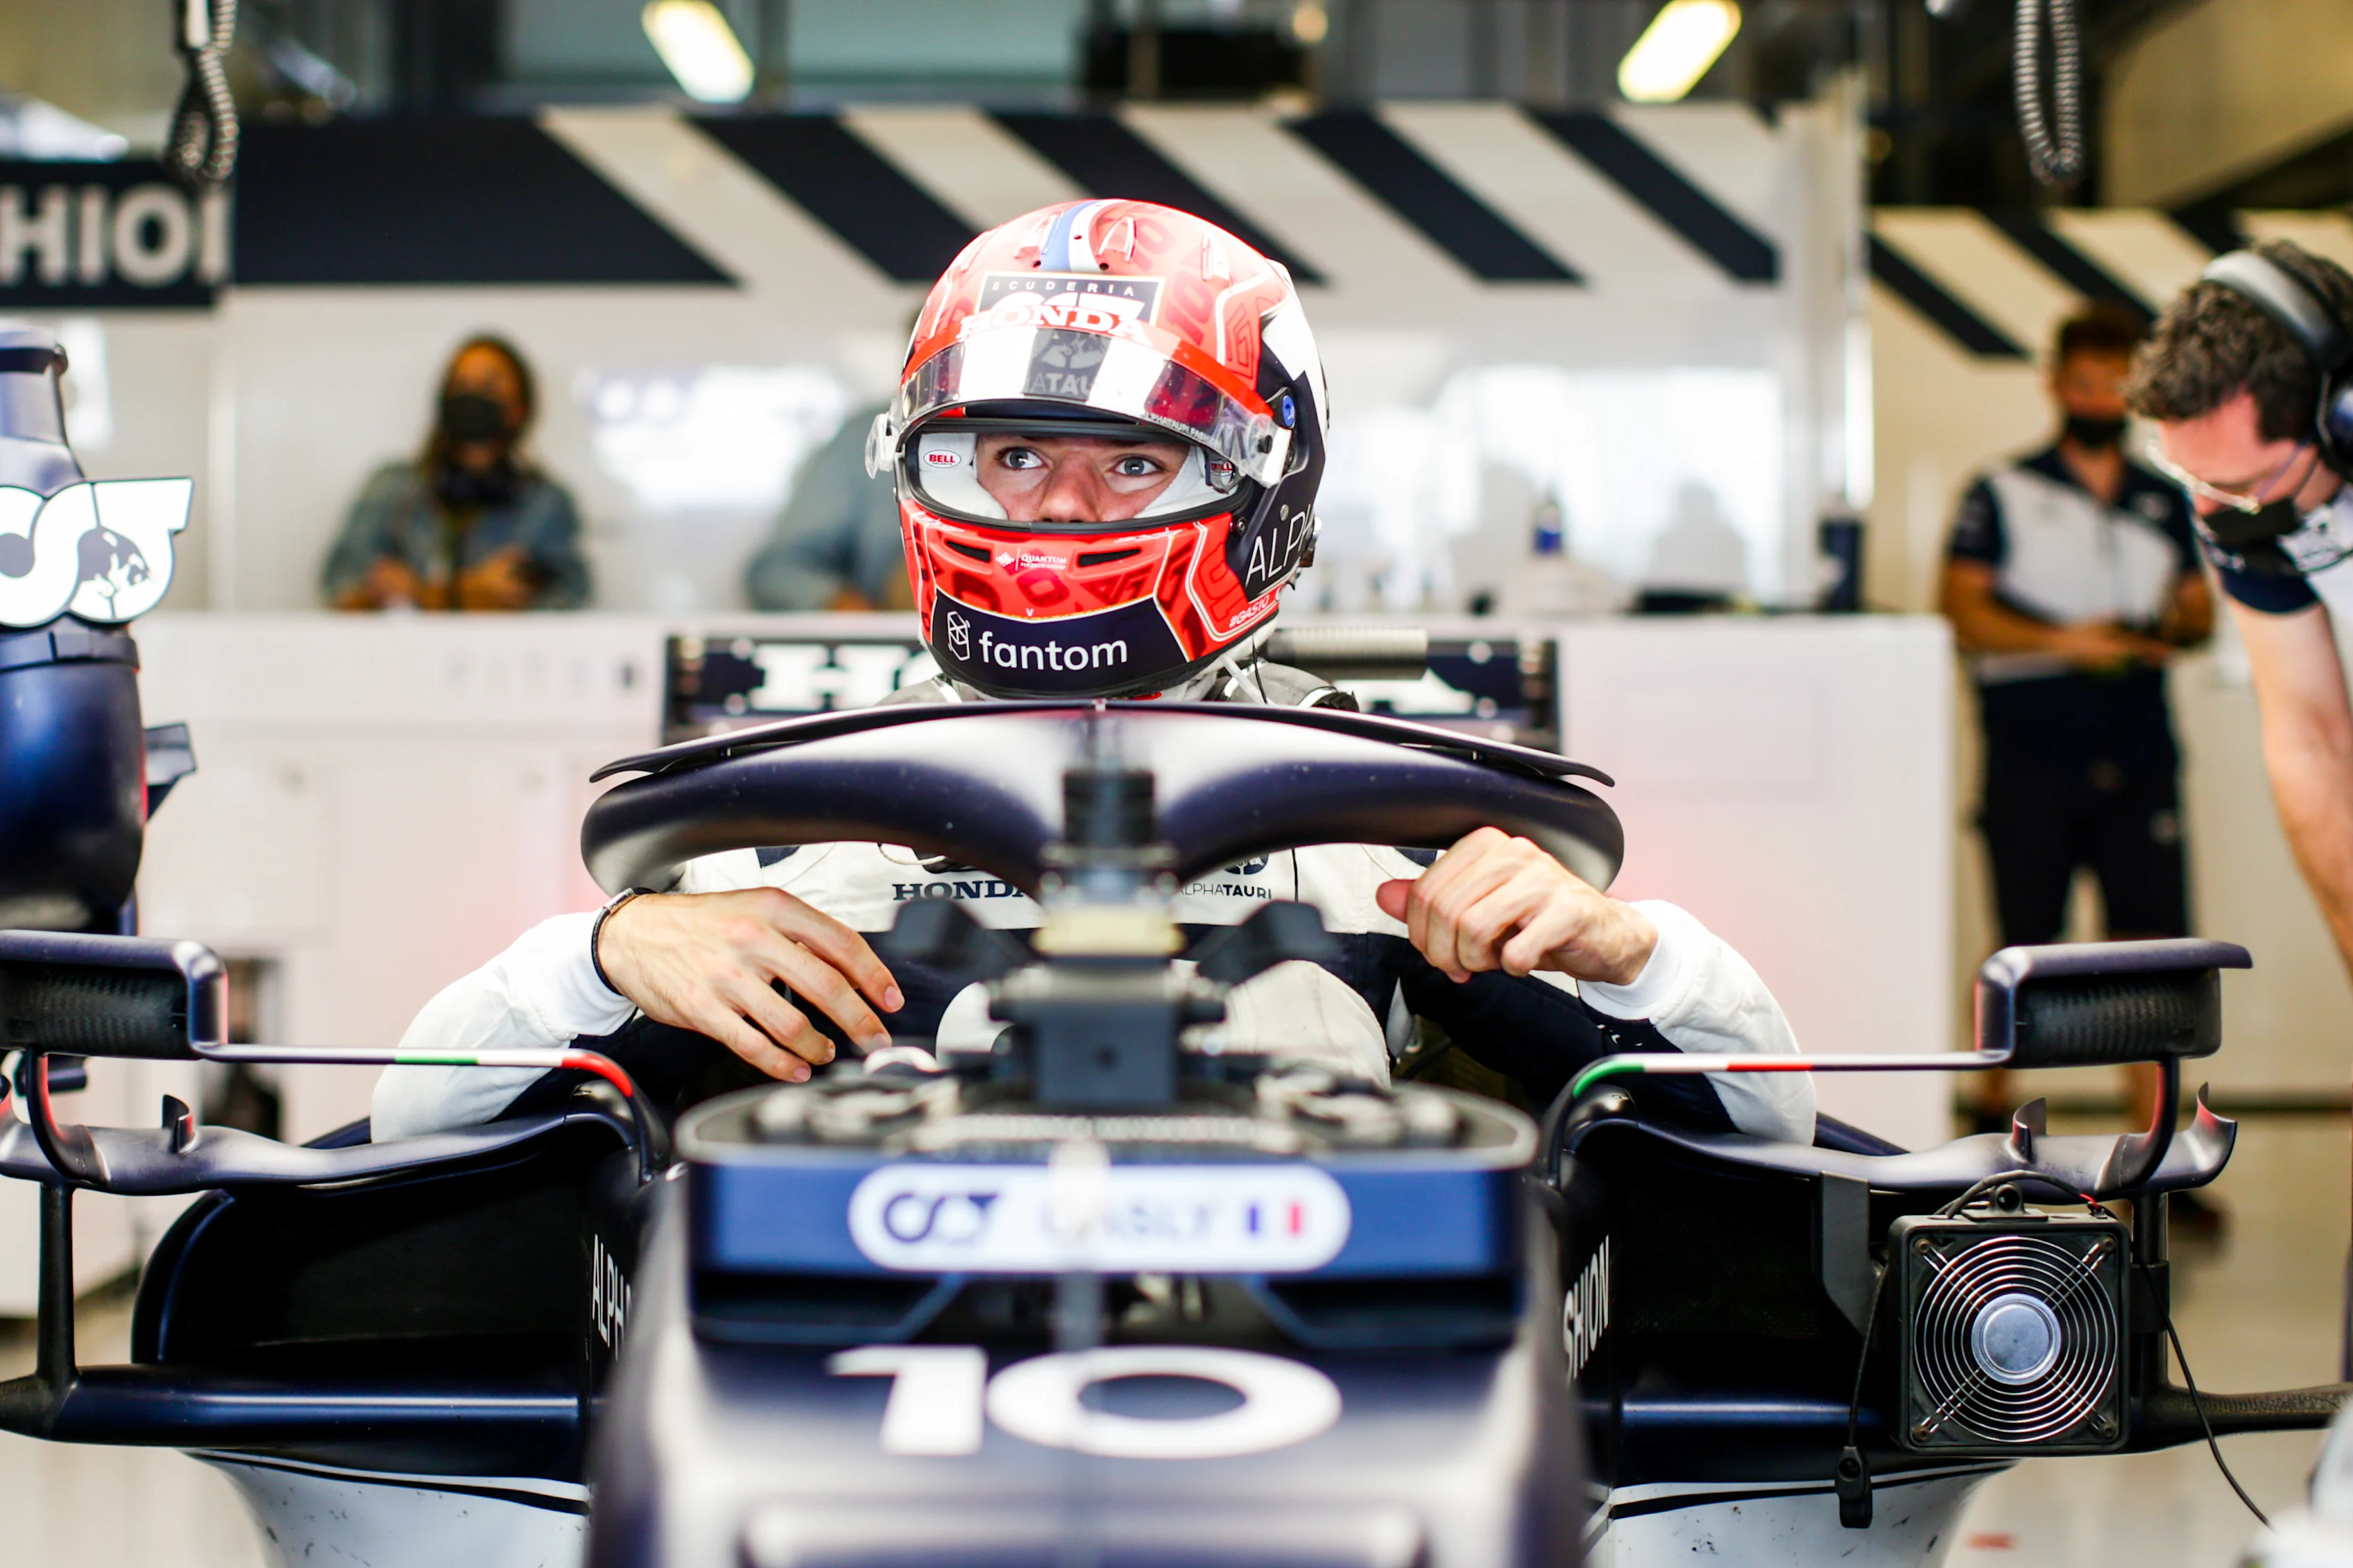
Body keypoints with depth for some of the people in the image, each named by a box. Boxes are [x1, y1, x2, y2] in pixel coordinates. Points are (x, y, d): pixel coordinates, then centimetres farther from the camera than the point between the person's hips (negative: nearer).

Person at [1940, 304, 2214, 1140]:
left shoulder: (2167, 505, 16)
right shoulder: (2003, 496, 4)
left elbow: (2198, 607, 18)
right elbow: (1963, 613, -4)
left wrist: (2184, 623, -6)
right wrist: (2065, 640, -16)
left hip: (2138, 763, 3)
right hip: (2032, 763, -2)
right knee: (2024, 949, 3)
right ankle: (1994, 1107, 25)